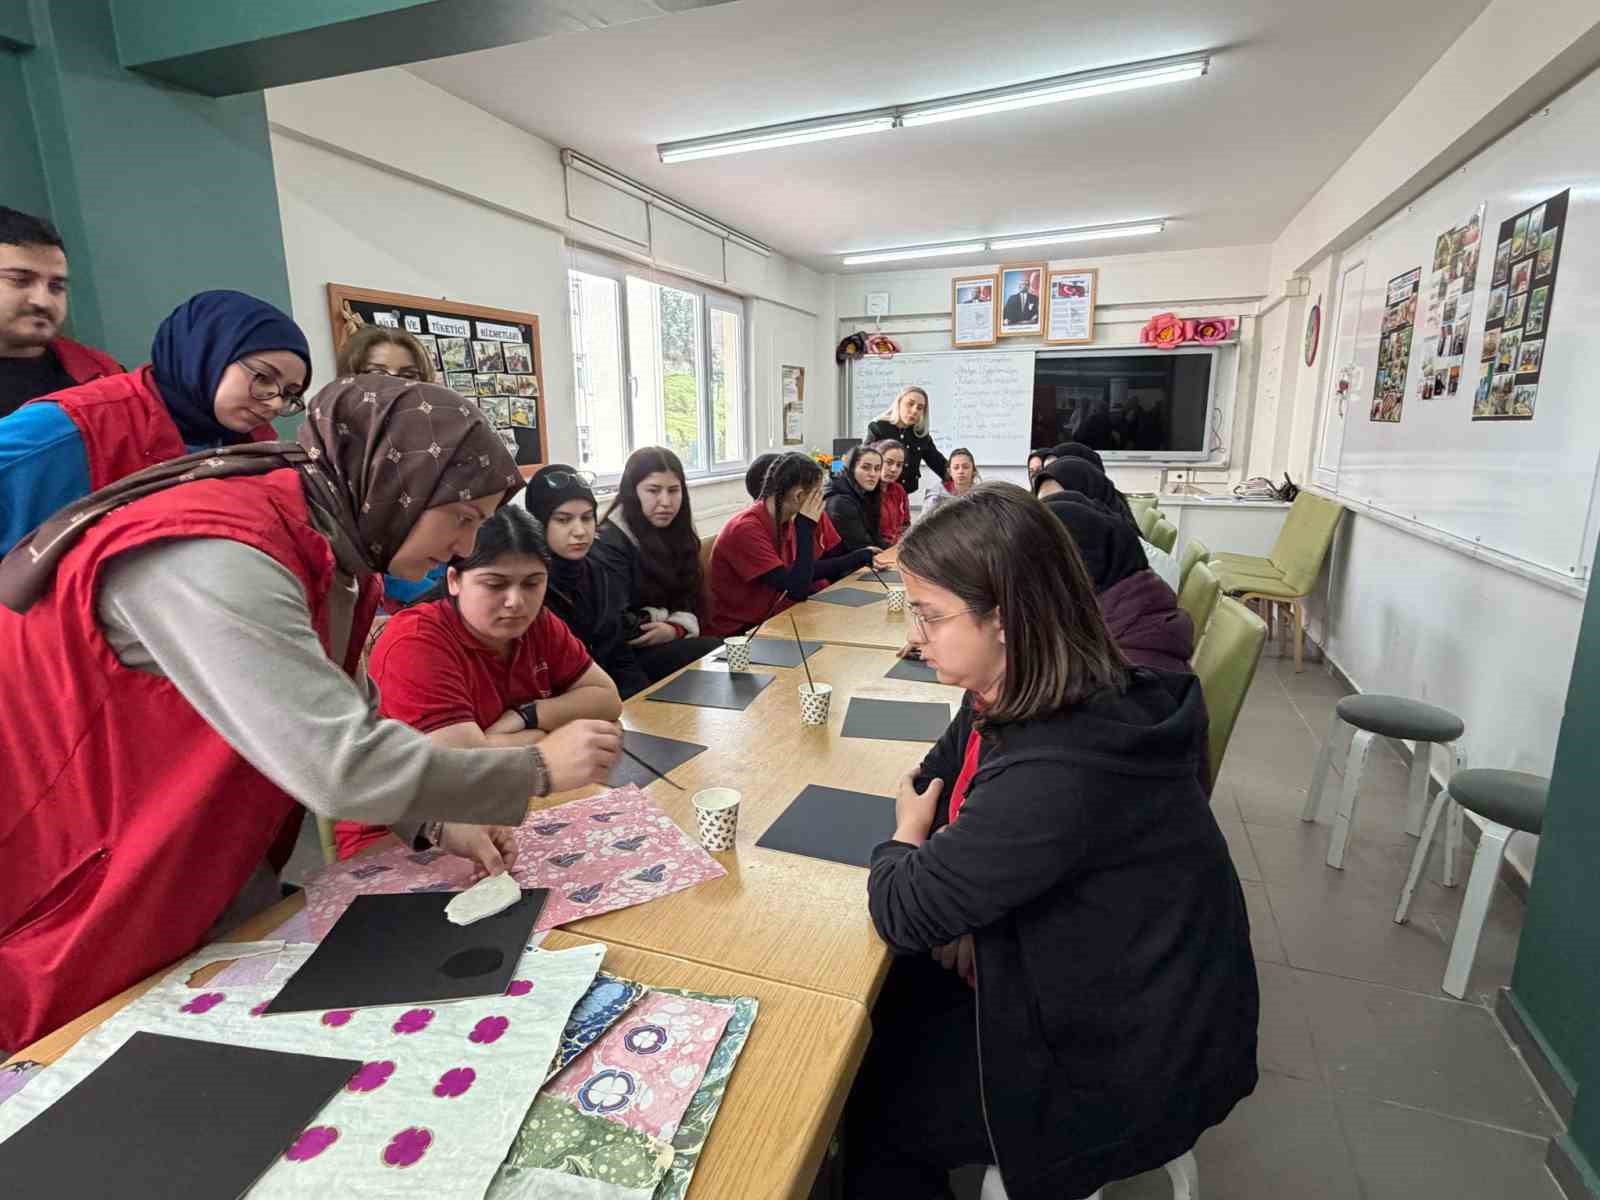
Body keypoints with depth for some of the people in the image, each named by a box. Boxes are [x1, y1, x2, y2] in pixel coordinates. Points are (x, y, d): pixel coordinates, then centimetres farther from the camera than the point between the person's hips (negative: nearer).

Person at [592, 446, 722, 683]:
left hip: (672, 643, 7)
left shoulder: (677, 535, 10)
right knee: (716, 652, -26)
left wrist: (675, 629, -14)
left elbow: (691, 600, 7)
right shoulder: (609, 544, -13)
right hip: (629, 657, -7)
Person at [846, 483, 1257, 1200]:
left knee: (870, 1100, 4)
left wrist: (907, 838, -5)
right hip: (1092, 978, 8)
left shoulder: (1056, 771, -37)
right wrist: (959, 906, -10)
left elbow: (902, 915, -26)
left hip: (1134, 1065, -7)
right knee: (884, 1003, 13)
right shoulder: (1014, 697, -10)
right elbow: (934, 784, 5)